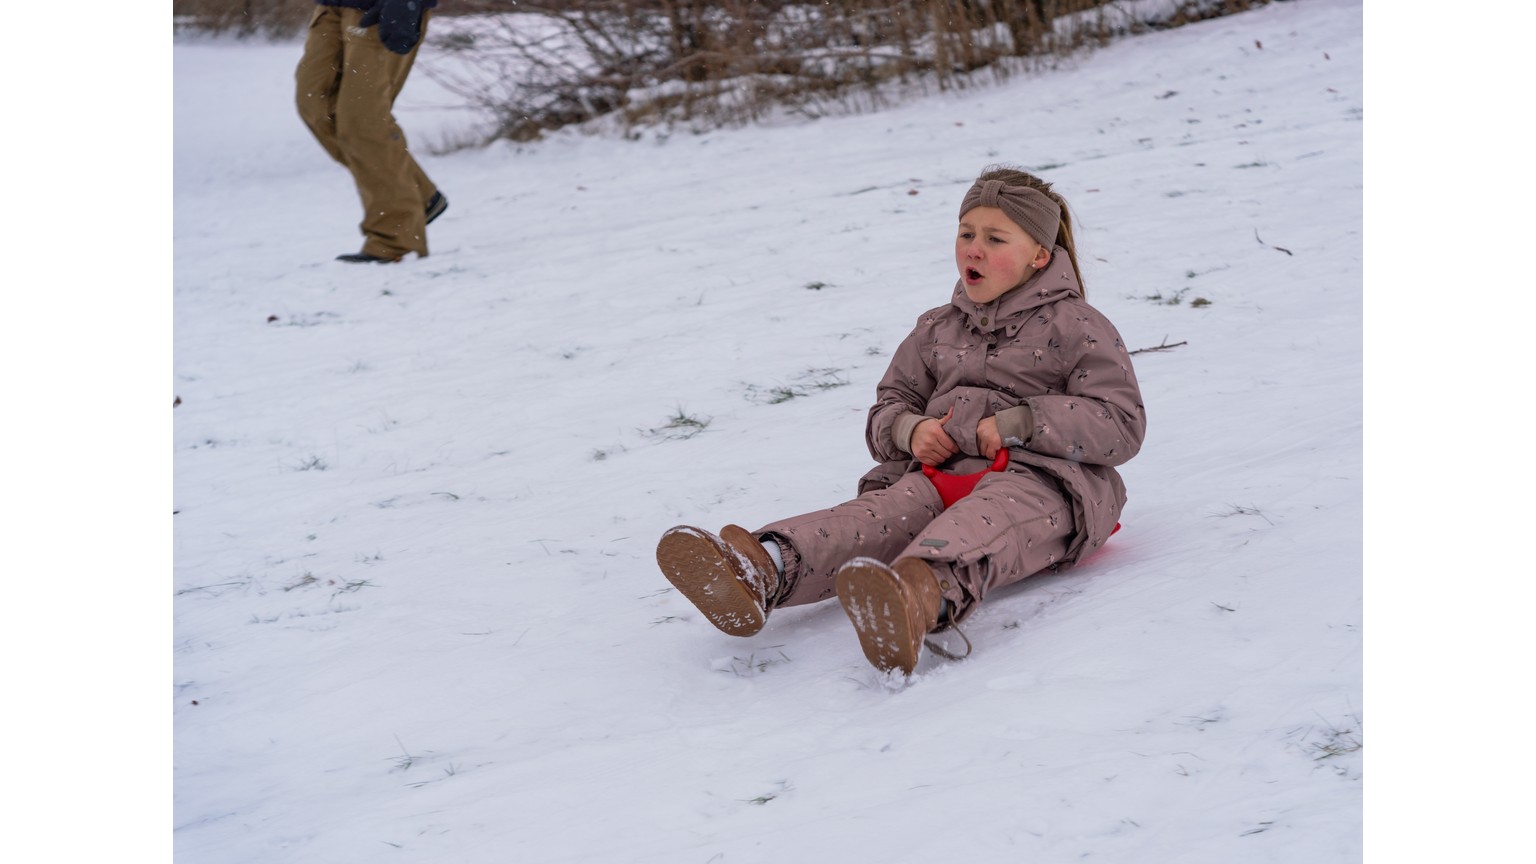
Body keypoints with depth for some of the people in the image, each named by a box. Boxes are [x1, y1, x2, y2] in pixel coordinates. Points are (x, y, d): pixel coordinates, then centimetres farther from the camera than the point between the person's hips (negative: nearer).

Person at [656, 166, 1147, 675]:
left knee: (989, 513, -41)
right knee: (887, 511, -30)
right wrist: (910, 430, 3)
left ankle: (926, 594, -78)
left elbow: (1122, 426, -1)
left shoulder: (1075, 328, 8)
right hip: (945, 469, 5)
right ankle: (761, 570, -61)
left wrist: (1019, 422, -11)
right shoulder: (937, 330, 25)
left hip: (1043, 475, -4)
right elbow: (888, 405, 29)